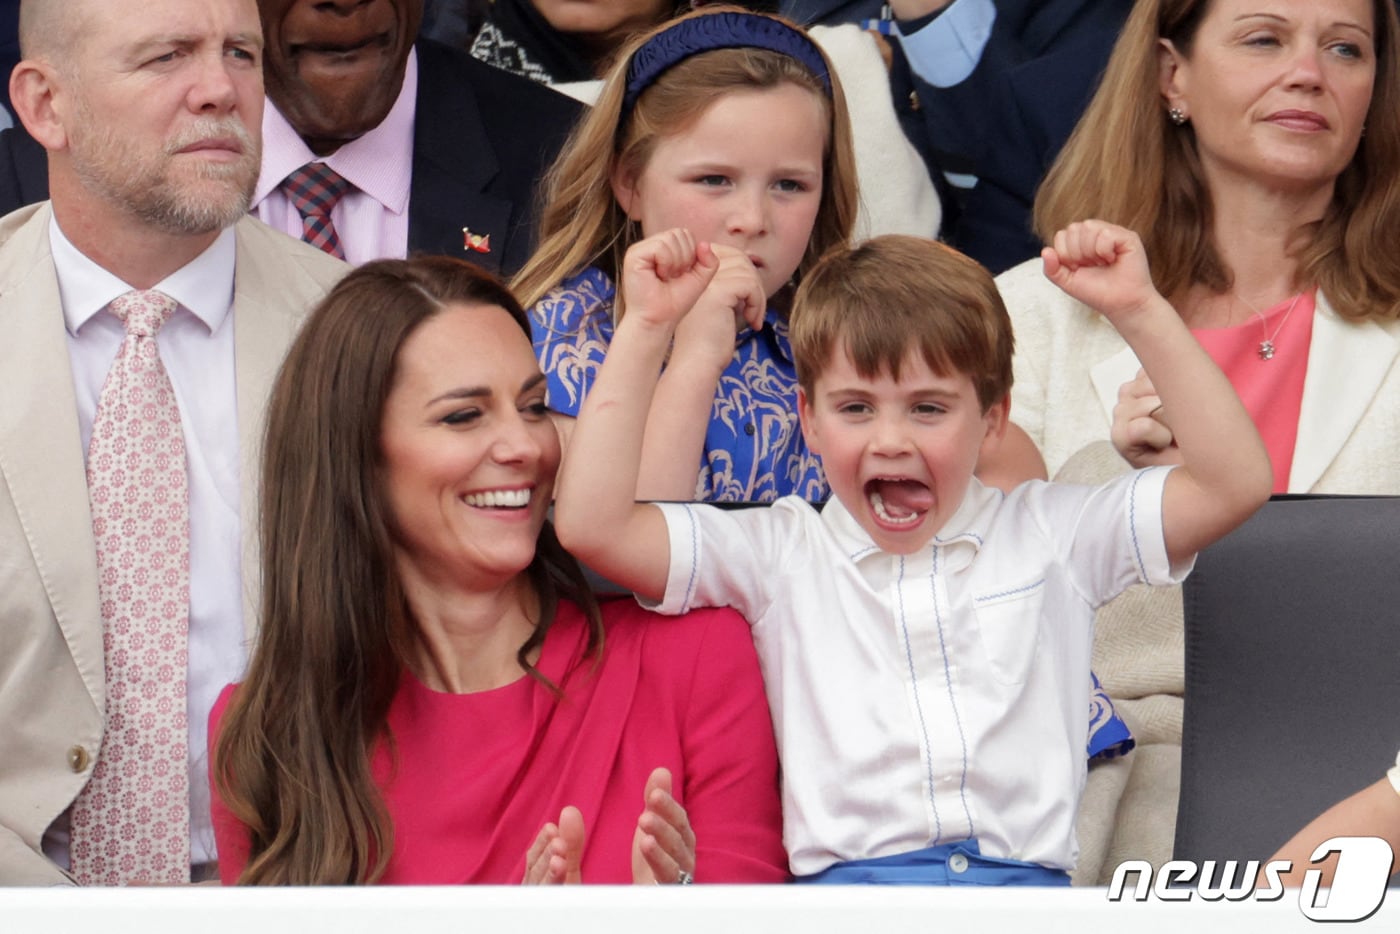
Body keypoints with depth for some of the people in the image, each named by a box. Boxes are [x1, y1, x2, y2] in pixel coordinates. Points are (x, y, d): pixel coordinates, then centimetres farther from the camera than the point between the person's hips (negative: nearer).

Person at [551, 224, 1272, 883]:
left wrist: (1139, 312, 5)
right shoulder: (780, 553, 16)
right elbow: (591, 525, 5)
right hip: (847, 879, -1)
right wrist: (646, 329, 5)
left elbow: (1235, 483, 10)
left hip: (1028, 880, 1)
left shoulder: (1049, 532, 18)